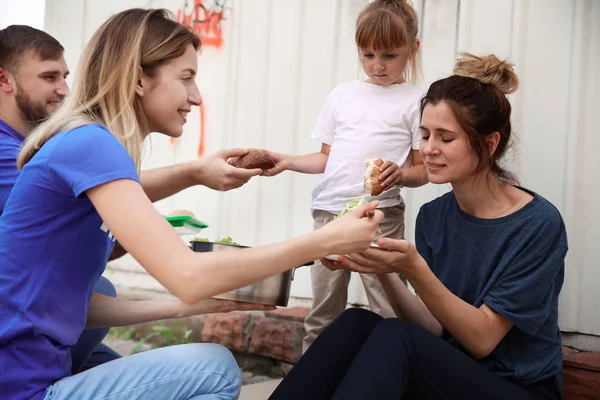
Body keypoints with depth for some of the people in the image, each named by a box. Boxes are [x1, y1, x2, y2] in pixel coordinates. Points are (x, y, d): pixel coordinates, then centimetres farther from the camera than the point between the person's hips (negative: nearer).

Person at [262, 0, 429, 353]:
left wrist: (401, 174, -20)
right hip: (330, 210, 4)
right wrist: (287, 162, 5)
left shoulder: (415, 102, 2)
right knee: (323, 310, 11)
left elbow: (423, 170, 1)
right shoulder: (342, 94, 15)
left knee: (389, 310, -6)